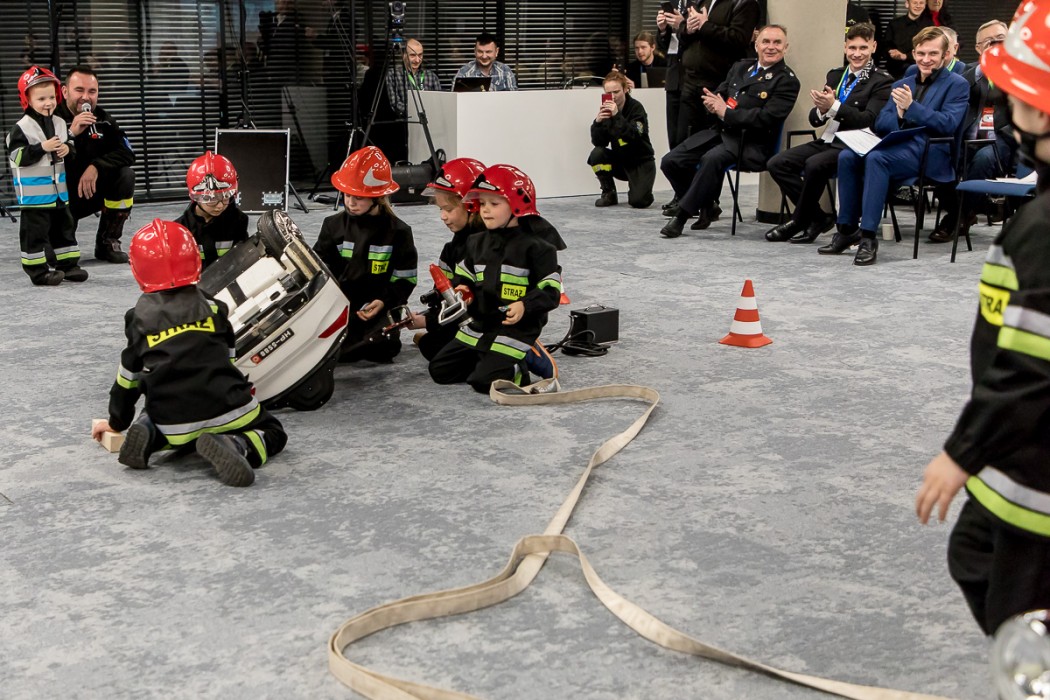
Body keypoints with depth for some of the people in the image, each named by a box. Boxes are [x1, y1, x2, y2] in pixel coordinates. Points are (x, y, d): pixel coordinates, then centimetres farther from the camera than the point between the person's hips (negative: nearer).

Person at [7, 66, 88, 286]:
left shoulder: (60, 123, 7)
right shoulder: (22, 127, -13)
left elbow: (70, 144, 17)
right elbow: (18, 156, -17)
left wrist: (67, 149, -6)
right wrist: (42, 147, -25)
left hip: (58, 188, 7)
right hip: (34, 191, -7)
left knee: (64, 227, 14)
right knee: (35, 231, -2)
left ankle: (68, 264, 25)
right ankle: (37, 271, 4)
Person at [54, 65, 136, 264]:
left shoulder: (103, 119, -2)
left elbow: (127, 154, -12)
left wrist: (96, 167, -29)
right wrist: (71, 133, -37)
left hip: (93, 190, 4)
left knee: (125, 176, -23)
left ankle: (108, 243, -7)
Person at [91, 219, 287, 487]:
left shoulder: (139, 317, 9)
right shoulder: (212, 307, 10)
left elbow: (130, 375, 17)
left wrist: (118, 423, 32)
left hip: (171, 422, 2)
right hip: (226, 410, -2)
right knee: (273, 432, 20)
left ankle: (147, 436, 0)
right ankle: (236, 445, -13)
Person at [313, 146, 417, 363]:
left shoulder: (397, 231, -2)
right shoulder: (334, 225, 6)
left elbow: (405, 279, -2)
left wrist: (384, 301, -18)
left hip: (377, 310, -3)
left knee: (381, 349, -29)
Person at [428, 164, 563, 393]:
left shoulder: (535, 246, -11)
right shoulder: (478, 243, 9)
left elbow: (550, 291, -12)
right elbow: (463, 277, 19)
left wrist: (525, 306, -28)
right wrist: (462, 290, -4)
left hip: (517, 329, -7)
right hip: (478, 326, 7)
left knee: (485, 380, -22)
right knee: (440, 369, 6)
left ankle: (519, 368, 6)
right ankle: (491, 360, 18)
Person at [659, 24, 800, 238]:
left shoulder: (787, 81, -2)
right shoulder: (741, 67, 19)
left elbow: (767, 118, -14)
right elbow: (719, 94, 21)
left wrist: (726, 112, -13)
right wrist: (713, 103, -5)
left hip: (750, 143, -7)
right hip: (721, 132, 7)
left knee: (712, 159, -36)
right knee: (670, 162, -7)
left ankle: (682, 215, -24)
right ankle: (704, 209, 11)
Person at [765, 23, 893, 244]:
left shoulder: (882, 81, -2)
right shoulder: (835, 75, 17)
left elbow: (868, 119, -15)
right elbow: (814, 120, 14)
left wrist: (833, 106, -24)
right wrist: (821, 110, -10)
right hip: (828, 141, 7)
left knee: (814, 164, -34)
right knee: (776, 163, -10)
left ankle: (800, 220, -11)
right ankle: (818, 218, -4)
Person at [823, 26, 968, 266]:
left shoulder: (957, 84, 7)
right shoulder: (901, 85, 24)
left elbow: (948, 125, -9)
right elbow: (880, 124, 16)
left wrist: (911, 107, -17)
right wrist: (899, 115, -7)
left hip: (930, 154, -6)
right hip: (897, 145, 6)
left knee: (876, 158, -33)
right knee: (847, 156, -21)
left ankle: (868, 236, -34)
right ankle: (847, 230, -14)